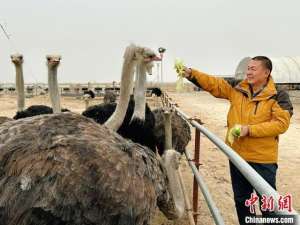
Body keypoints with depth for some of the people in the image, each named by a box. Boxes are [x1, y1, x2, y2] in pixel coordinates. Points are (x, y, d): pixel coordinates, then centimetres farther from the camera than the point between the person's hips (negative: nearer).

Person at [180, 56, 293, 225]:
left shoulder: (278, 96, -10)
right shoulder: (237, 89, 2)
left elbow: (281, 123, -19)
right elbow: (213, 84, -1)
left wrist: (250, 129, -24)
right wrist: (192, 74, -14)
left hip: (263, 160, -5)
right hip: (237, 155, 5)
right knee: (241, 199, 22)